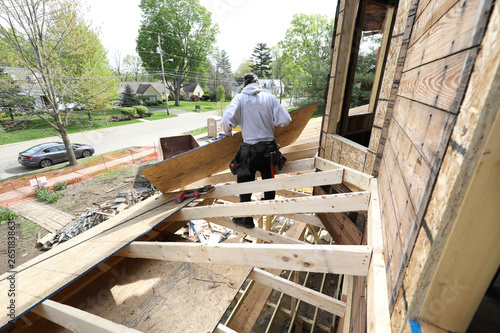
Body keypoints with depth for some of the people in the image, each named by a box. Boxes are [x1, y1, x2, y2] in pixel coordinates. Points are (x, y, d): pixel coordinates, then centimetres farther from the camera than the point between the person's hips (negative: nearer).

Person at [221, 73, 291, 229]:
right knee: (269, 179, 23)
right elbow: (285, 120, -6)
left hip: (249, 149, -3)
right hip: (269, 147, 3)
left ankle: (246, 219, 24)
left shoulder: (240, 98, -6)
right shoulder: (270, 97, -1)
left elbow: (226, 120, -20)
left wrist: (228, 132, 1)